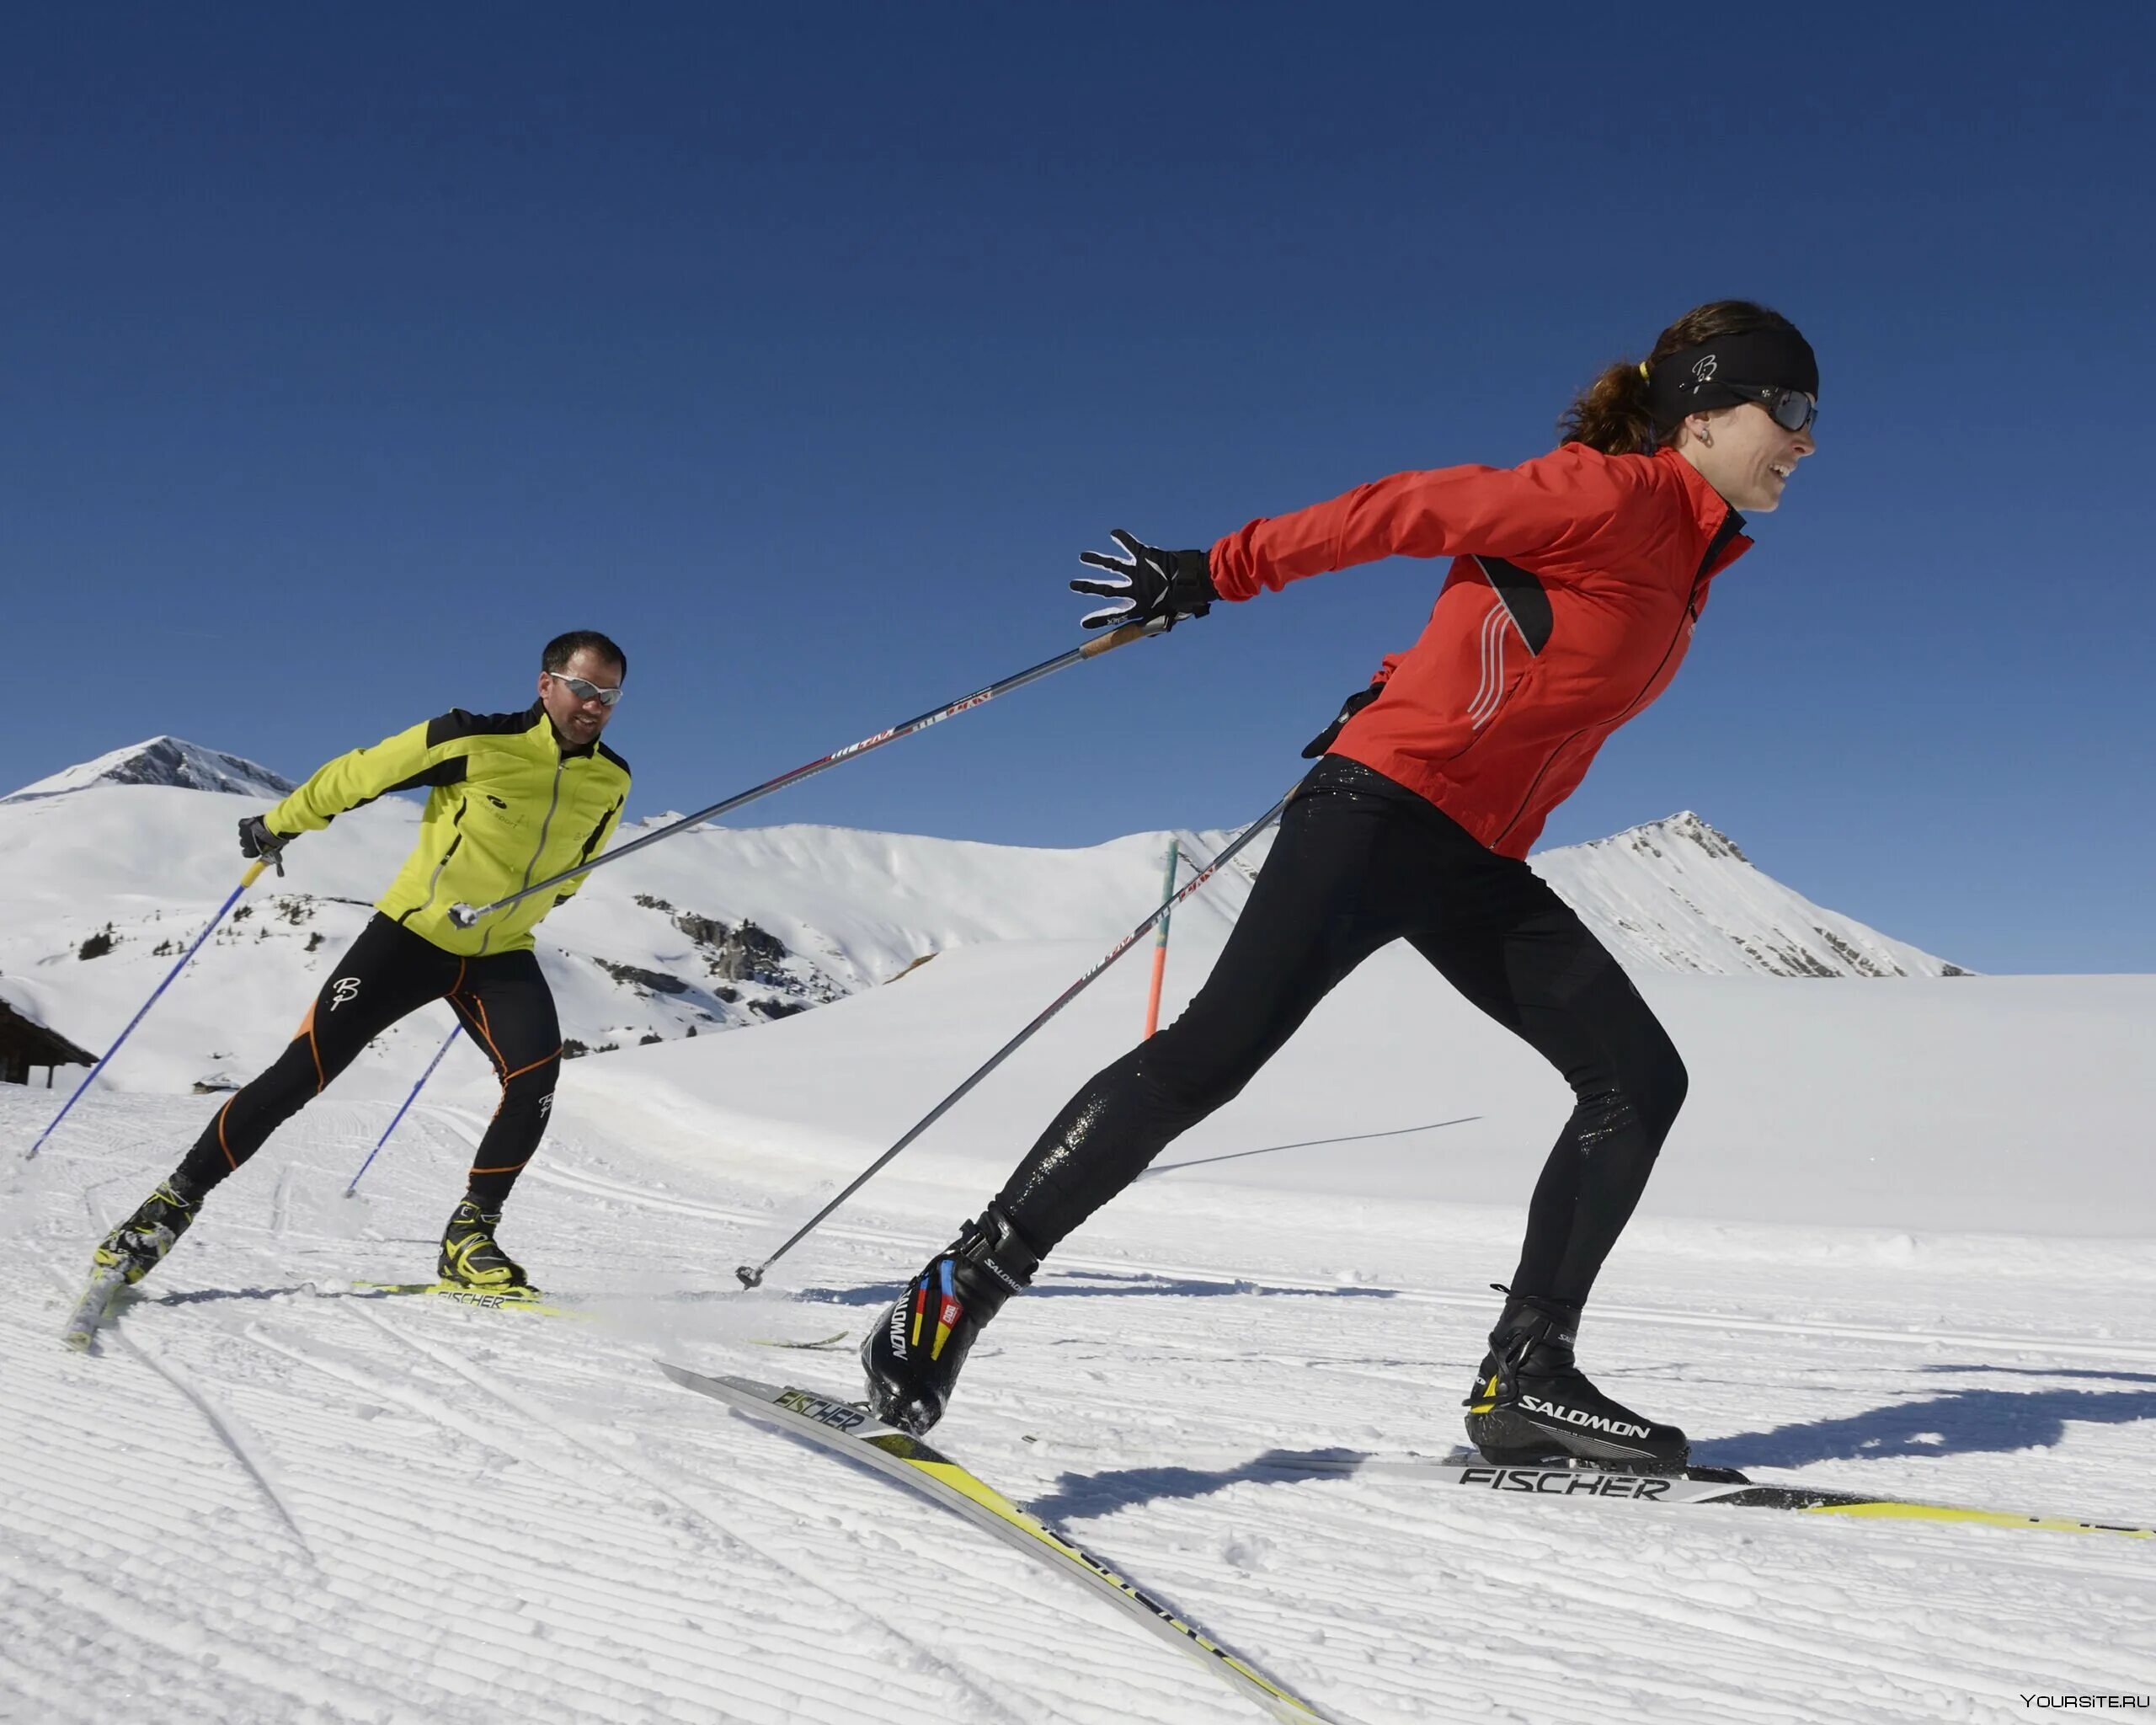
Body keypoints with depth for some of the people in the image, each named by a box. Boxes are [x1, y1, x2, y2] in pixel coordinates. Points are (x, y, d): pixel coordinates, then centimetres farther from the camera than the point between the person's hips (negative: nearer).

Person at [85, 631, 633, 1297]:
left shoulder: (611, 782, -5)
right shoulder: (476, 740, -19)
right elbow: (359, 774, -5)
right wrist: (278, 825, 7)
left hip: (502, 954, 3)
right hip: (413, 933, -3)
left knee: (536, 1076, -22)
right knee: (302, 1072, -7)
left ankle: (470, 1231, -6)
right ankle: (178, 1199, 11)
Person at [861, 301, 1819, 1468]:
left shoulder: (1689, 561, 18)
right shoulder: (1610, 493, -8)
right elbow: (1407, 510, -8)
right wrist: (1218, 573, -7)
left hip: (1480, 867, 9)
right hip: (1385, 806, -9)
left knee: (1641, 1080, 1)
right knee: (1219, 1047, -19)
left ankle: (1525, 1375, 5)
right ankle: (964, 1286, -11)